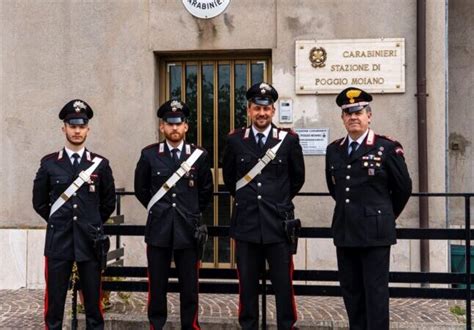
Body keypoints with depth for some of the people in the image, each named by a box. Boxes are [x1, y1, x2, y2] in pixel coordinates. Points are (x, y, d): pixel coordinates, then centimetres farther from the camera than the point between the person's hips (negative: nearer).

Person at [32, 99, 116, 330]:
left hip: (90, 241, 0)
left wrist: (92, 224, 11)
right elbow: (39, 202, 10)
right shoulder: (49, 163, 3)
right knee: (54, 300, 6)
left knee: (93, 300, 7)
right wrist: (58, 223, 11)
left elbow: (109, 203, 11)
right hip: (58, 241, 0)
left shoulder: (100, 164, 3)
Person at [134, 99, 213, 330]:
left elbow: (206, 191, 13)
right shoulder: (149, 154, 0)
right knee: (157, 285, 7)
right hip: (158, 230, 0)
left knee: (189, 286, 6)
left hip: (188, 230, 0)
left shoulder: (199, 155, 1)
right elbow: (141, 189, 12)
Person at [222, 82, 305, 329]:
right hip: (246, 224, 1)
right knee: (247, 286, 9)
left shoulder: (289, 140, -1)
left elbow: (298, 178, 11)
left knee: (283, 285, 4)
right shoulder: (235, 140, 3)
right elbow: (228, 177, 18)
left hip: (279, 223, -1)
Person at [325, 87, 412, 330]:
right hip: (344, 231, 5)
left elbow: (403, 188, 3)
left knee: (375, 291, 0)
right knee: (350, 290, 11)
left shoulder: (387, 148, -5)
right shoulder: (333, 150, 9)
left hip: (375, 231, -5)